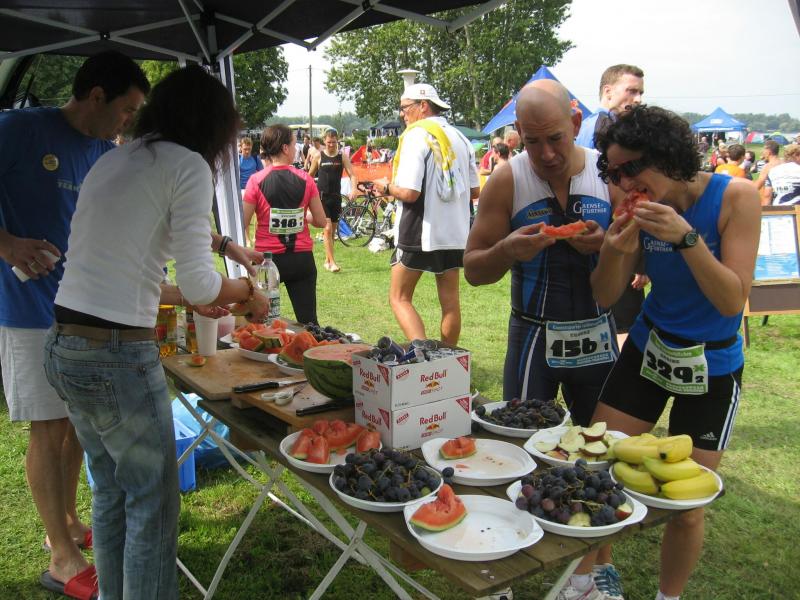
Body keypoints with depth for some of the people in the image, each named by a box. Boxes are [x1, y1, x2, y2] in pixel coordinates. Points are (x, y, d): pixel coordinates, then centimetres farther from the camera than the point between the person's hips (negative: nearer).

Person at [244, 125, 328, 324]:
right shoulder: (305, 179, -3)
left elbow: (242, 225, -6)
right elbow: (321, 221, 2)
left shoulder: (256, 181, -7)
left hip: (268, 258, -1)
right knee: (308, 322, 5)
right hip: (302, 259, 1)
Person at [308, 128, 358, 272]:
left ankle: (327, 260, 23)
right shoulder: (319, 156, 0)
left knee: (332, 230, 10)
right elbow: (310, 176, 10)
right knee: (327, 229, -13)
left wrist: (354, 188, -24)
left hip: (336, 197, 2)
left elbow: (352, 175, -5)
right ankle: (332, 262, -12)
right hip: (321, 196, -2)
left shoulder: (343, 157, 3)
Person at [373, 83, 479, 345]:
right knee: (450, 300, 12)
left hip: (418, 234, -6)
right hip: (455, 233, 7)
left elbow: (409, 193, -19)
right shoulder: (460, 138, 9)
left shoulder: (416, 135, -11)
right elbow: (474, 191, 13)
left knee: (399, 297, 3)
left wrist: (386, 187, 0)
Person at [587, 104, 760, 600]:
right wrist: (616, 251, -25)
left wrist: (686, 237, -32)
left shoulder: (735, 196, -16)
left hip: (711, 367, -3)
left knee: (686, 509, 2)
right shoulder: (643, 208, -6)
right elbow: (605, 297, -5)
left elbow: (734, 301, -20)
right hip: (647, 350, 3)